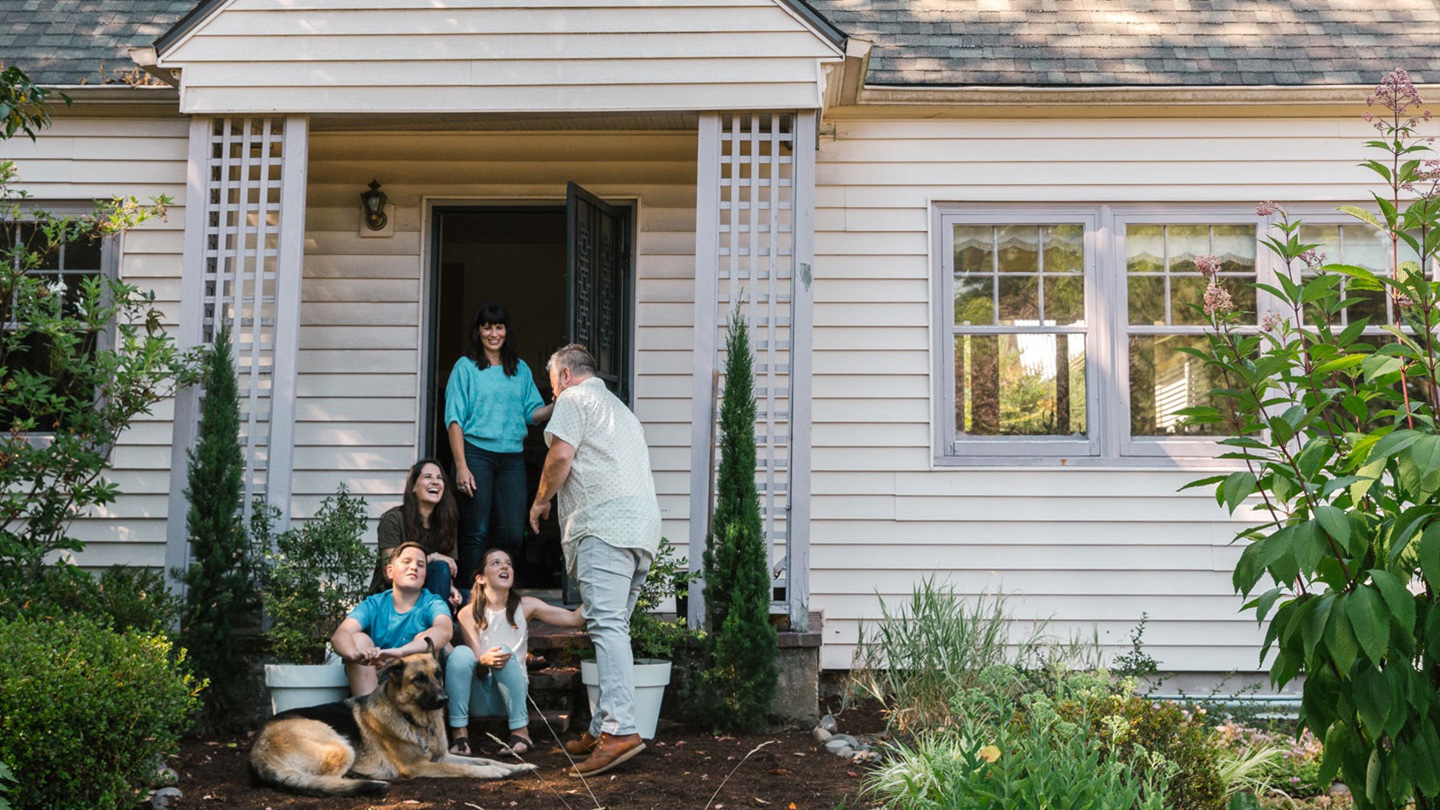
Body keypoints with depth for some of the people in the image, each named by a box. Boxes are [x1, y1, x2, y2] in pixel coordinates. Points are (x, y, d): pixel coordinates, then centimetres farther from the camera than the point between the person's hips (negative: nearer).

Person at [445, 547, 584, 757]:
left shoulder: (525, 607, 3)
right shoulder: (468, 613, -1)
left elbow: (574, 619, -7)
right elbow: (477, 667, -11)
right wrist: (484, 662, -34)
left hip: (510, 694, 1)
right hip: (478, 699, 0)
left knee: (504, 653, -28)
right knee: (460, 652, -27)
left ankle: (521, 732, -24)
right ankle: (459, 733, -26)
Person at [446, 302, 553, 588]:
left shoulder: (520, 369, 17)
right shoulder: (466, 367, 5)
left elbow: (532, 413, 14)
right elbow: (454, 419, -1)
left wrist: (556, 406, -9)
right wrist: (461, 466, -12)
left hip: (512, 457, 4)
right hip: (476, 453, -4)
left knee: (512, 533, -2)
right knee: (476, 532, -6)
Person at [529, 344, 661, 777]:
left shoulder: (574, 398, 6)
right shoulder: (619, 407, 33)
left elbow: (562, 455, -6)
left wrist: (541, 500, 9)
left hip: (605, 521, -9)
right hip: (643, 524, 9)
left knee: (607, 623, -17)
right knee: (613, 624, 10)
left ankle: (620, 729, -27)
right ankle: (602, 727, 10)